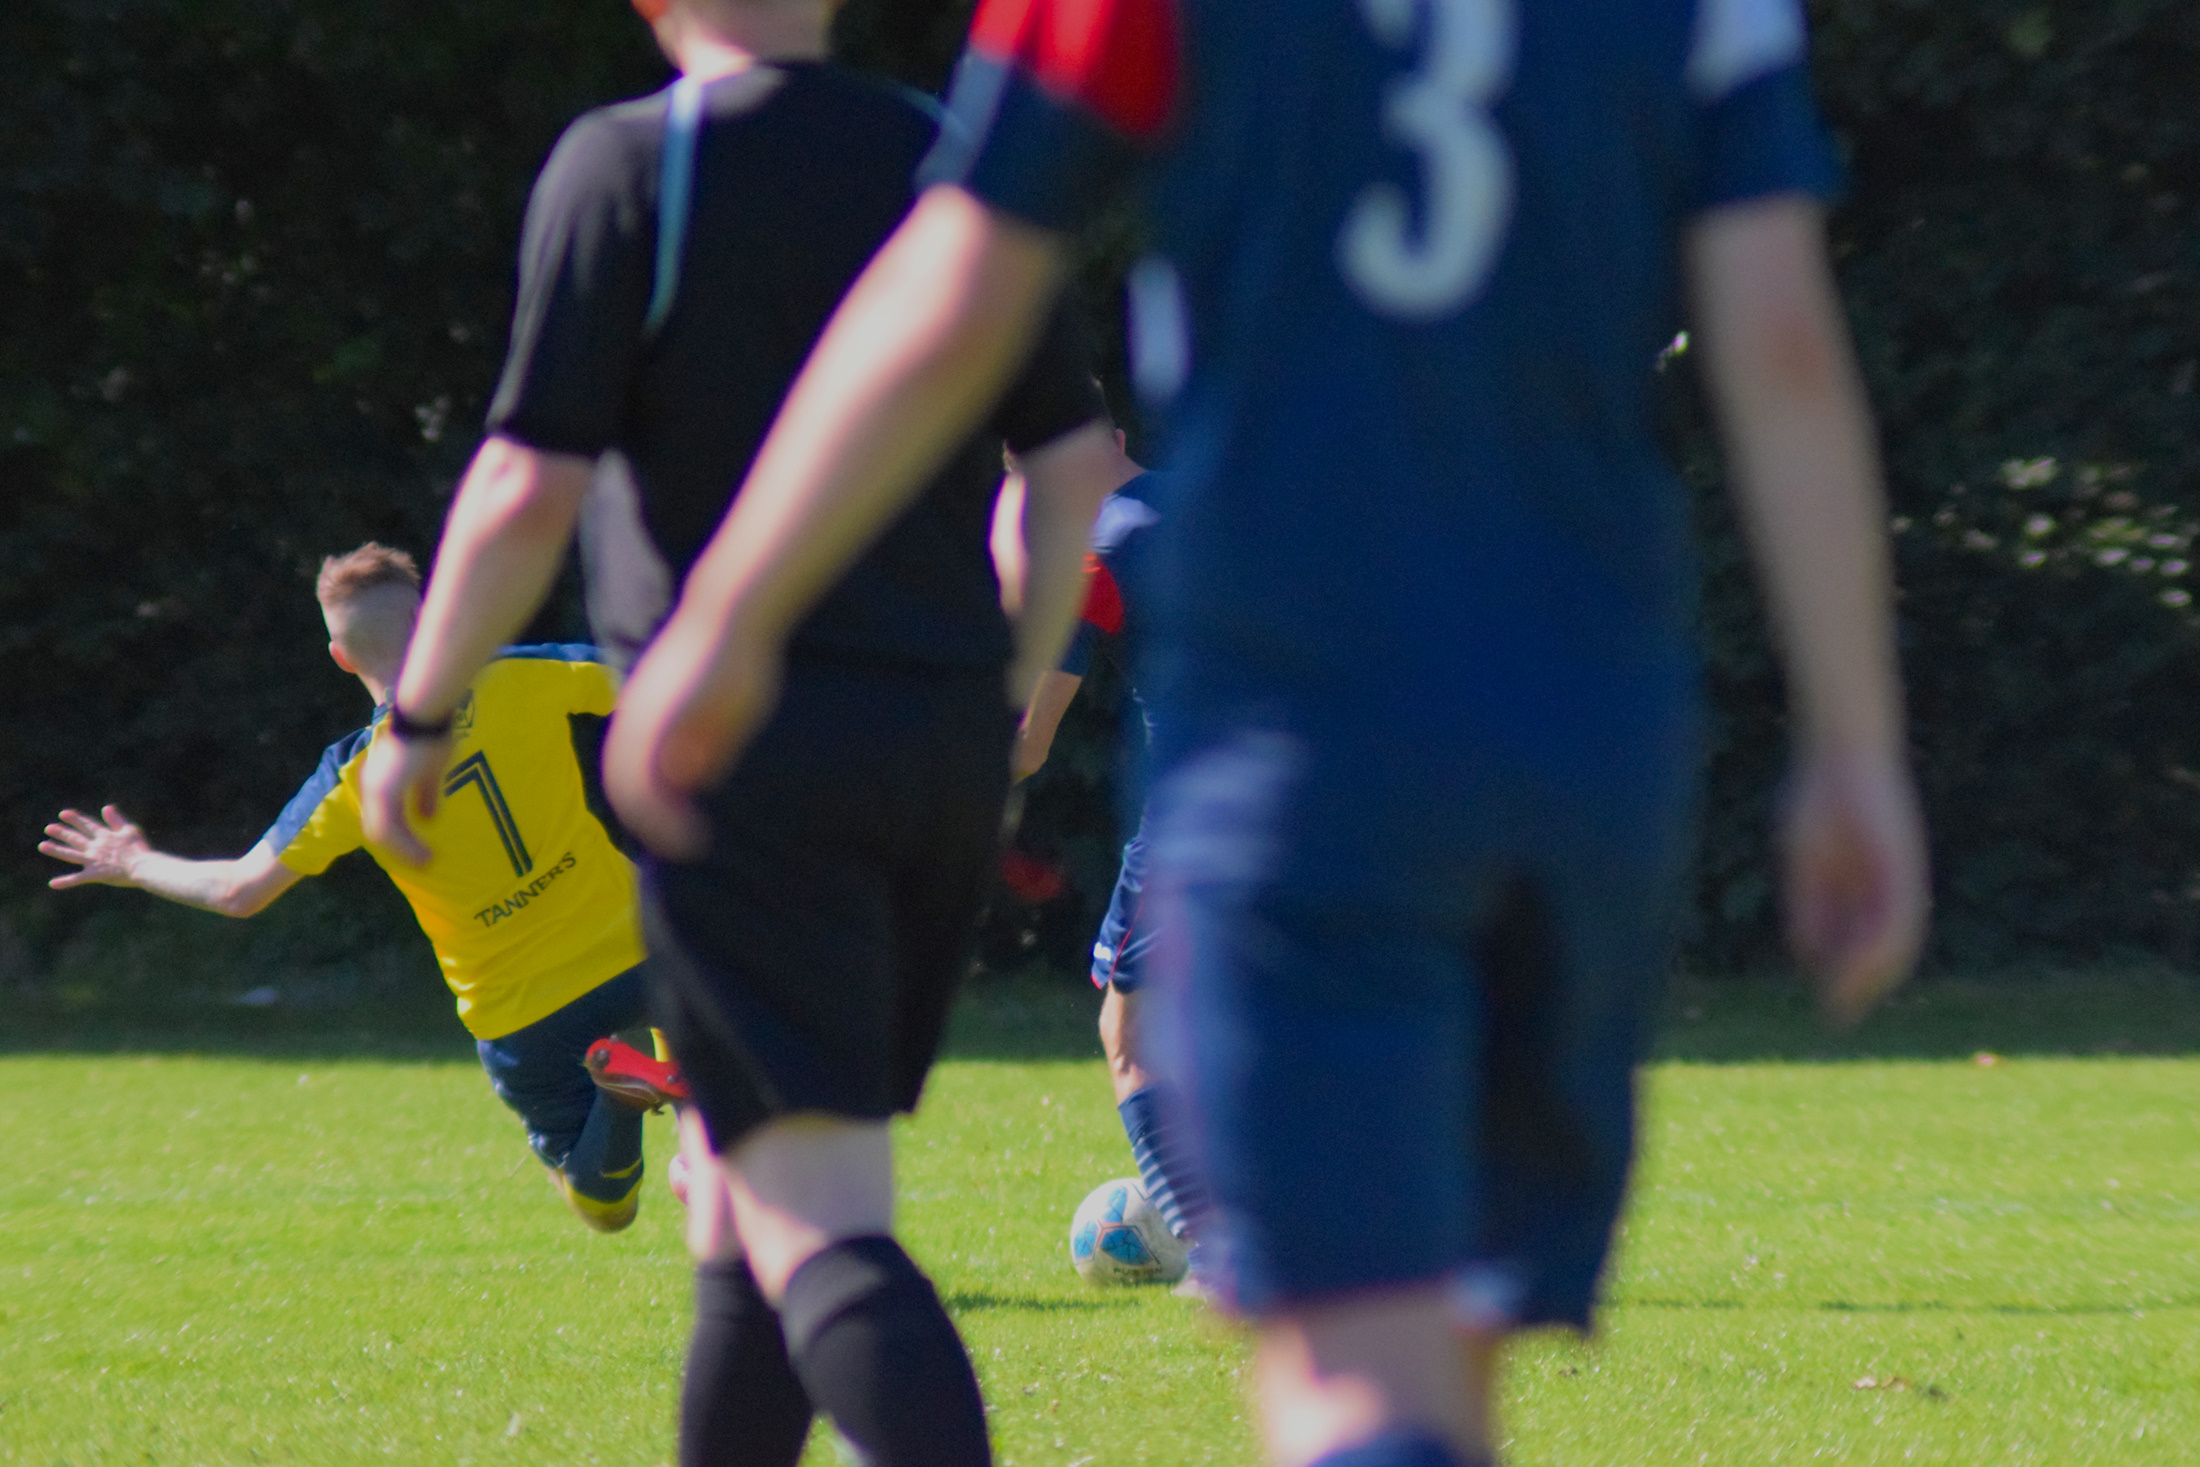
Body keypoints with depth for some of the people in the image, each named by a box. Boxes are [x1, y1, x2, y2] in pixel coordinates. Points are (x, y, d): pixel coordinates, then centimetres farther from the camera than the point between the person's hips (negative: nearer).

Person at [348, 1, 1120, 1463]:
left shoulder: (627, 167, -6)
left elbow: (530, 490, -11)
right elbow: (1079, 459, 12)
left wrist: (418, 718, 1)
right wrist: (1007, 688, 24)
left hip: (750, 740, -6)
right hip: (944, 743, 6)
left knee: (814, 1217, -13)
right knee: (737, 1184, 21)